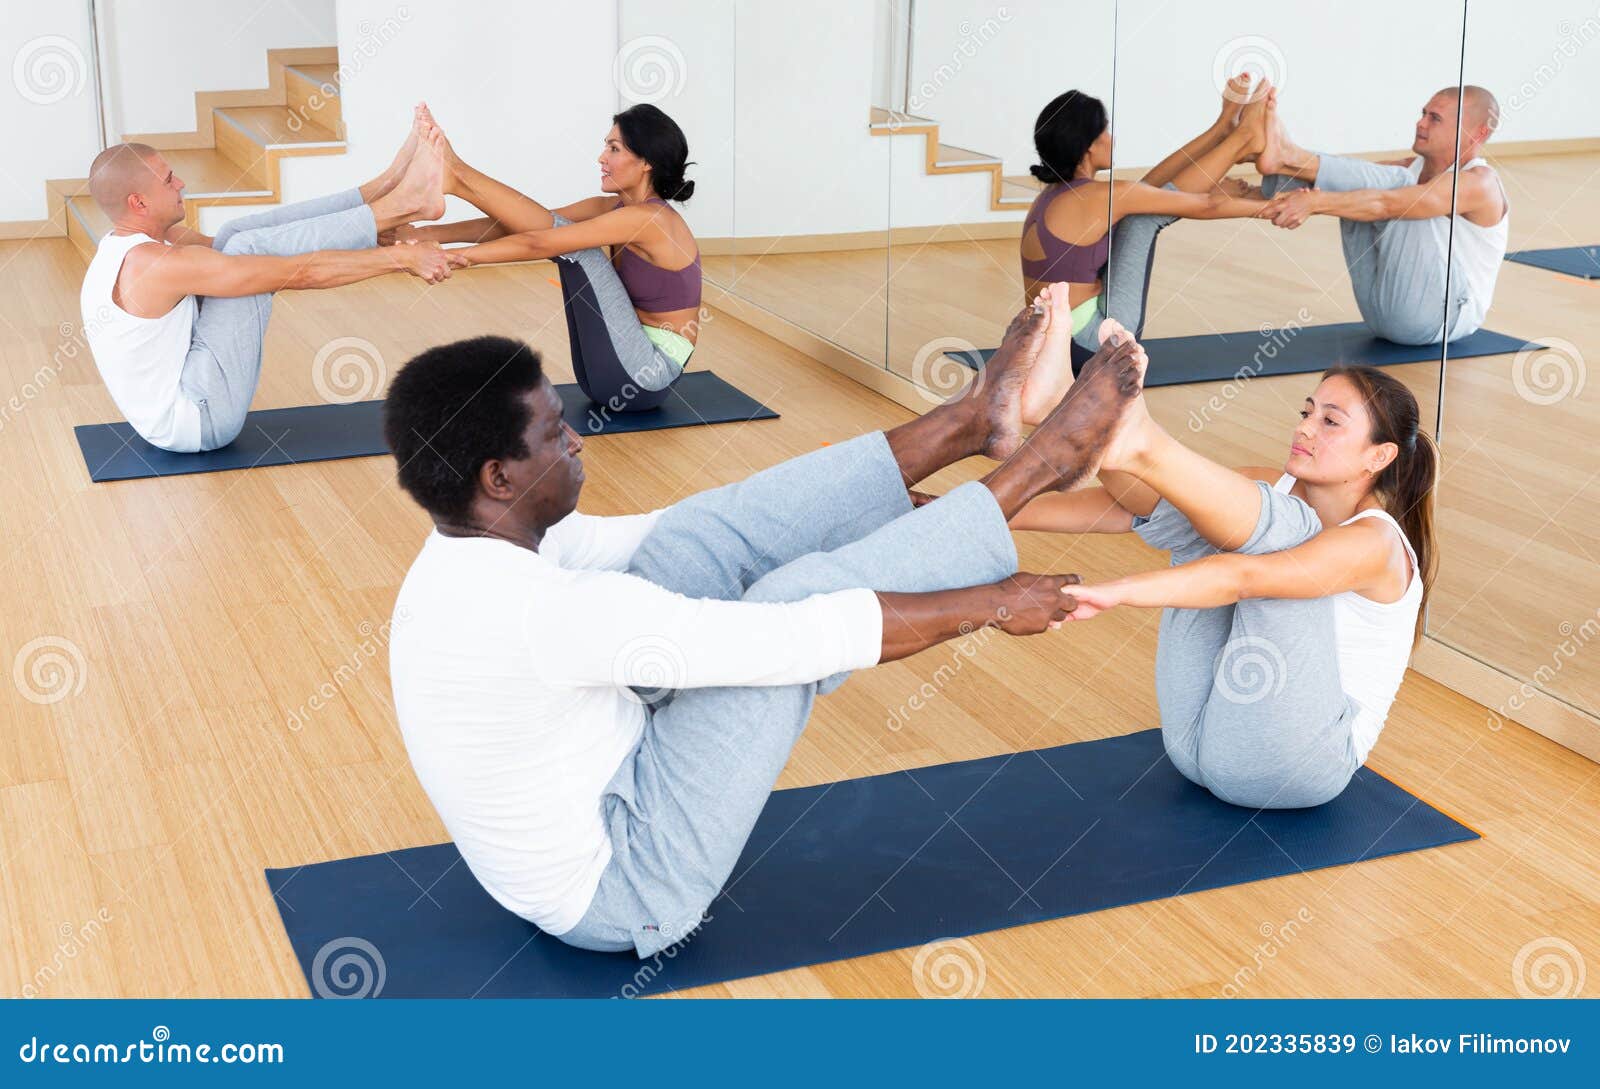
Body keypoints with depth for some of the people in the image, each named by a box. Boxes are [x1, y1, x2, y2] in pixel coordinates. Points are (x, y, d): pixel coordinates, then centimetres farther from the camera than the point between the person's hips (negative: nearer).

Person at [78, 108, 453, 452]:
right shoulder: (161, 264, -24)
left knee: (236, 238, 7)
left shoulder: (122, 246, 7)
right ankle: (401, 203, -8)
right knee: (248, 247, -16)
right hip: (201, 417, -10)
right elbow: (300, 272, -24)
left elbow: (222, 253, 17)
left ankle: (389, 189, 3)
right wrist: (400, 258, -17)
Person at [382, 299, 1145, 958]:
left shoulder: (471, 553, -4)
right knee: (799, 597, -18)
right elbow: (796, 639, -30)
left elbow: (639, 542, 11)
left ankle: (975, 422, 5)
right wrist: (992, 604, -18)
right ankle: (1040, 463, -2)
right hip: (628, 886, -9)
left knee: (708, 536, 0)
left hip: (590, 812, 9)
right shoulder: (543, 613, -34)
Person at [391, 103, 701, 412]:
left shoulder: (649, 218, -19)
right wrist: (429, 234, -5)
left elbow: (536, 244, -24)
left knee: (560, 237, -15)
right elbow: (516, 226, 3)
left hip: (644, 376, -8)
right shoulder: (615, 208, 8)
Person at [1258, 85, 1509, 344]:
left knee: (1399, 183, -21)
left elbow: (1387, 204, -28)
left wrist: (1314, 202, -39)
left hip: (1439, 315, -8)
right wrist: (1305, 197, -26)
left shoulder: (1480, 182, -12)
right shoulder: (1412, 168, 15)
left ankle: (1288, 156, -36)